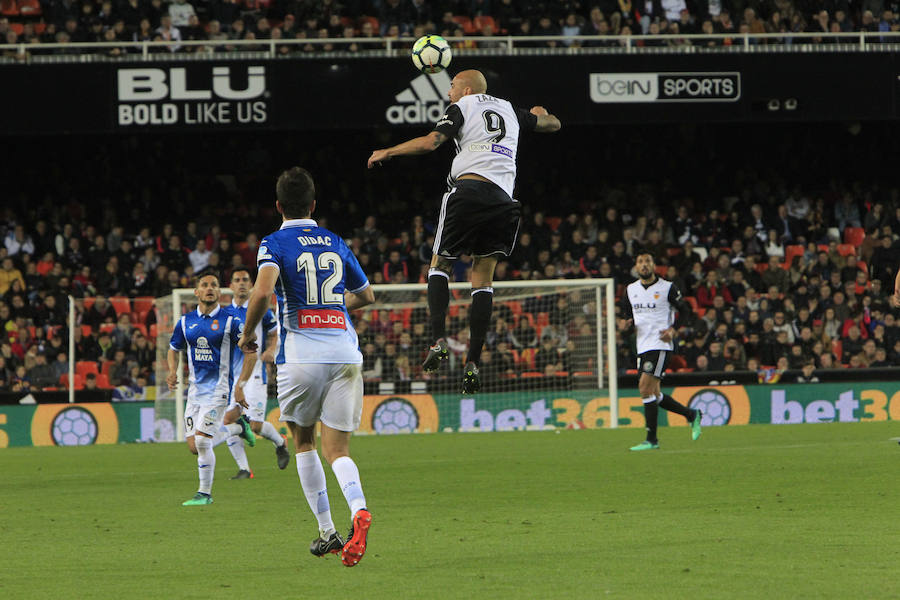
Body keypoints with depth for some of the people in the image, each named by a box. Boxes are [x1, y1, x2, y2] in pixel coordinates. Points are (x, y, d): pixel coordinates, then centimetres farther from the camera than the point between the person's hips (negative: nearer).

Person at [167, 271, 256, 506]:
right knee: (194, 446, 3)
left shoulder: (229, 321, -6)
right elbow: (174, 349, 21)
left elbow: (251, 353, -3)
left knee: (202, 440, -18)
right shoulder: (186, 321, 7)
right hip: (195, 388, 6)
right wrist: (173, 372, 1)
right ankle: (238, 428, 30)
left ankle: (205, 493, -3)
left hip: (218, 389, -6)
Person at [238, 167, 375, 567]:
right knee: (337, 450, 1)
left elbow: (262, 292, -20)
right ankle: (358, 510, -30)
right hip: (345, 351, 3)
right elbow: (366, 295, 27)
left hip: (301, 353, -3)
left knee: (304, 442, 18)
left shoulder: (275, 243, -1)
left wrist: (247, 333, -4)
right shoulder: (336, 243, 15)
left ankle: (327, 532, 16)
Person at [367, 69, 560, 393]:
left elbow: (430, 142, -5)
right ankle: (473, 362, -3)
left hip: (469, 190, -4)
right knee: (483, 278, 8)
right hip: (503, 200, 4)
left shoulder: (462, 107, 9)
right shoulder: (509, 109, 24)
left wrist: (388, 152, 9)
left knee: (440, 263, 12)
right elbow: (553, 123, 37)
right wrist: (539, 113, 61)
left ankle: (439, 340, -8)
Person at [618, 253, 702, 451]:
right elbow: (627, 315, 19)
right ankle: (691, 415, 28)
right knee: (653, 393, 7)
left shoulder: (667, 288, -3)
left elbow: (685, 311, 3)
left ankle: (651, 440, -12)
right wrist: (625, 323, -4)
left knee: (645, 387, -17)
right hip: (642, 346, 7)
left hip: (661, 344, -7)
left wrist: (673, 329, -13)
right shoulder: (630, 290, 11)